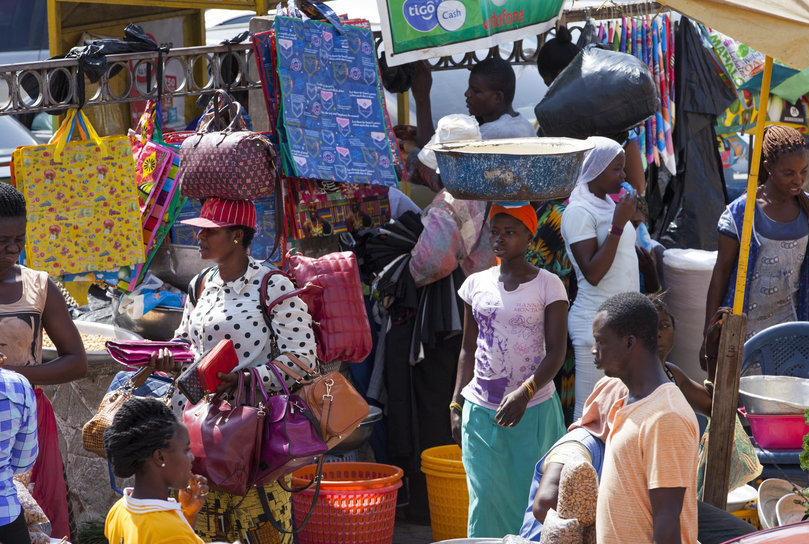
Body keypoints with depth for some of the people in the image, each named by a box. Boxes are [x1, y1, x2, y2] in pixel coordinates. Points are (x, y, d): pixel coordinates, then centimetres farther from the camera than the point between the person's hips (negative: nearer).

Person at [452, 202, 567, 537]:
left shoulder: (548, 285, -3)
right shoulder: (476, 284, 7)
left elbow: (556, 351, -8)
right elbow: (468, 349, 13)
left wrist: (524, 393, -22)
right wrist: (456, 405, 6)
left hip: (534, 409, -2)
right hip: (481, 410, 3)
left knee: (531, 496, 1)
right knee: (486, 497, -2)